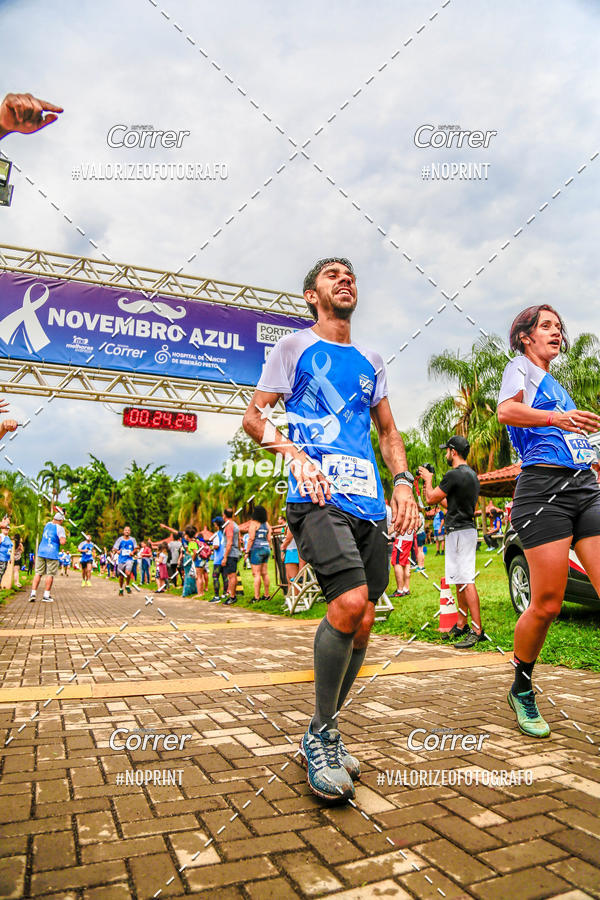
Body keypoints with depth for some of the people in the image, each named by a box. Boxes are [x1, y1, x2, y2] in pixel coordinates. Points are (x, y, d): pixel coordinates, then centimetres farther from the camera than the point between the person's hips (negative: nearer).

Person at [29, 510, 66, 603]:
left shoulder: (47, 524, 13)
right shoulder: (60, 528, -6)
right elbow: (62, 542, -16)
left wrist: (57, 513, 47)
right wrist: (65, 540, 5)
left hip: (41, 552, 5)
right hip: (52, 554, -5)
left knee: (38, 573, 7)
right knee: (50, 574, 1)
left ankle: (33, 593, 1)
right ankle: (46, 596, 1)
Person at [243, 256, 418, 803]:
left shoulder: (371, 361, 23)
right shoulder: (295, 347, 9)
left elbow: (389, 431, 25)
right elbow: (254, 417, 5)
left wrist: (403, 481, 7)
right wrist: (294, 455, -14)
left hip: (369, 502, 6)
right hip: (317, 497, -6)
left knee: (362, 624, 4)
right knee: (350, 603, -24)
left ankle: (325, 734, 23)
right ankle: (321, 735, -2)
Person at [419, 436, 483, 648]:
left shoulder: (454, 475, -16)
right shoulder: (472, 475, 16)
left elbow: (431, 498, -8)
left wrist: (428, 479, 9)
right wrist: (429, 484, 26)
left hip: (460, 532, -10)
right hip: (464, 530, 10)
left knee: (466, 581, -11)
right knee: (460, 581, 15)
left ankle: (477, 630, -10)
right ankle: (461, 625, 23)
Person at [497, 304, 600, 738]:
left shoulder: (555, 382, 28)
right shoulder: (520, 367, 6)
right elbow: (507, 410, -15)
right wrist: (557, 418, -29)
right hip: (543, 487, -7)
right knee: (547, 605, -7)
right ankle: (522, 690, 15)